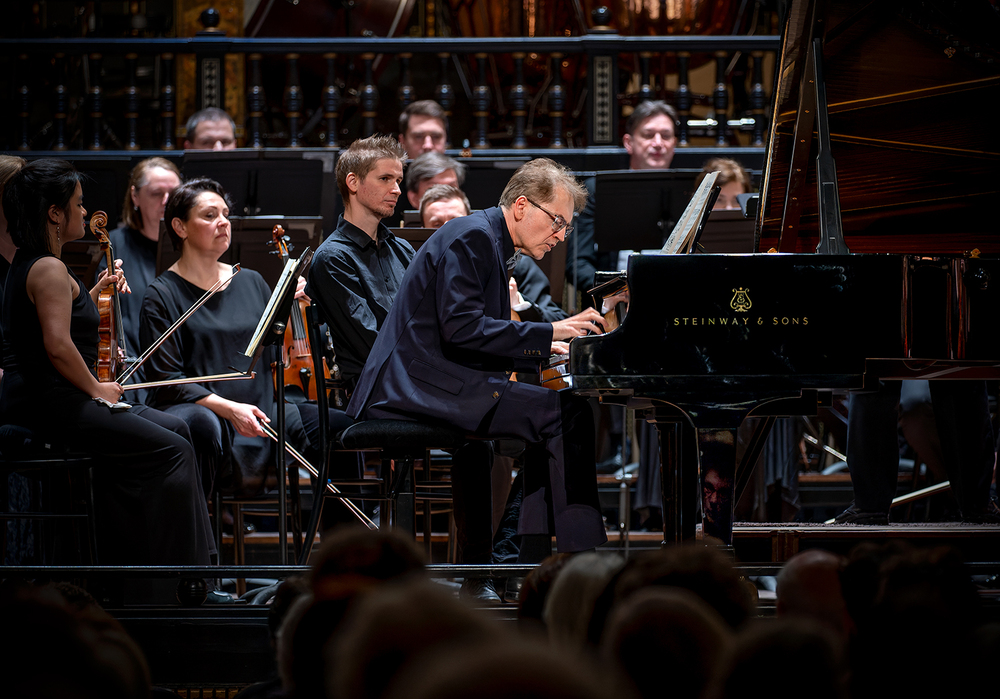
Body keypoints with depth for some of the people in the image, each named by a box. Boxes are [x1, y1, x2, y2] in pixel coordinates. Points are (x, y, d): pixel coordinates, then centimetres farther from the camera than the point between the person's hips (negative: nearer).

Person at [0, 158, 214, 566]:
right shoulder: (50, 269, -17)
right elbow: (58, 346, -25)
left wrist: (96, 292, 22)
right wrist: (97, 389, -12)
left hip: (33, 397, 11)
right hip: (49, 405, -11)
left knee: (174, 429, 14)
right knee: (171, 450, -12)